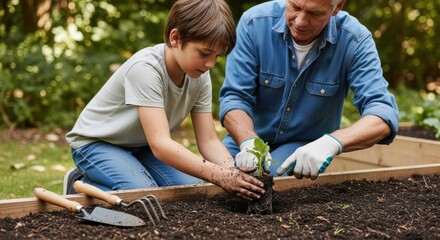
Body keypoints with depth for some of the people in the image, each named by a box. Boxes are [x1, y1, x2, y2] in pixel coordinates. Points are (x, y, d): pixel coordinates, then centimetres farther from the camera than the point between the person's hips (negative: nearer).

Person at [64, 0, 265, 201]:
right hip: (96, 144, -7)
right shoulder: (145, 68, -33)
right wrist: (219, 175, -50)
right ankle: (86, 186, -1)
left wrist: (233, 173, -32)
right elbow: (160, 145, -40)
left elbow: (208, 141, -12)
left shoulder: (200, 75, -13)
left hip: (141, 146, 7)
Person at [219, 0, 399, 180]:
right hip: (248, 136, 2)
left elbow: (384, 114, -29)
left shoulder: (355, 41, -20)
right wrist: (249, 143, -40)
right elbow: (234, 97, -19)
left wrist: (332, 142, -49)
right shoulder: (254, 23, -18)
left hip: (306, 144, -1)